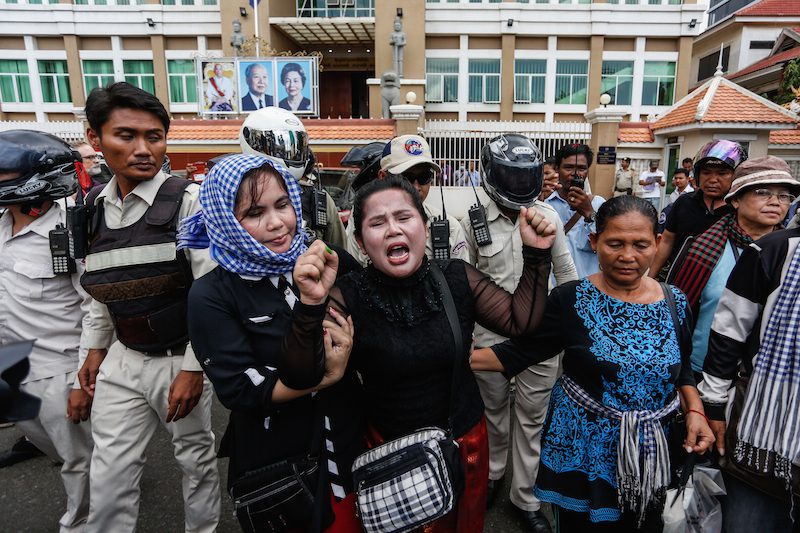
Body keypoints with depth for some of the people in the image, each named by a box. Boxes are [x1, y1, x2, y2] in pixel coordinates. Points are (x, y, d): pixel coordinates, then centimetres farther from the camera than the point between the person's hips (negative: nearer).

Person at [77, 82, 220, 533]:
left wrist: (193, 368, -16)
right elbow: (103, 289, 14)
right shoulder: (93, 206, 4)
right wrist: (95, 348, 15)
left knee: (196, 459, 15)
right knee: (109, 475, 12)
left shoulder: (189, 199, -14)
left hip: (180, 359, -4)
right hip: (122, 361, 4)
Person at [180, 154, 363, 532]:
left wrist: (321, 296, -22)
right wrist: (327, 377, -22)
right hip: (275, 462, -3)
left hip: (351, 444, 3)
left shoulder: (334, 262, -7)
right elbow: (239, 388, -18)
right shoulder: (212, 296, -14)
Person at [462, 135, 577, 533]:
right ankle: (492, 472, 46)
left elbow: (566, 273, 6)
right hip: (490, 334, 0)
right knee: (493, 409, 19)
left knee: (532, 417, 12)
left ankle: (525, 496, 32)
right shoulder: (474, 221, -6)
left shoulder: (549, 217, -3)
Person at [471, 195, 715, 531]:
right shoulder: (570, 300, -14)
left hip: (654, 453, 4)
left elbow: (682, 369, 10)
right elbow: (520, 351, -13)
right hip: (583, 451, -3)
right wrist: (460, 357, -22)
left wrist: (694, 412, -4)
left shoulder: (675, 303, -2)